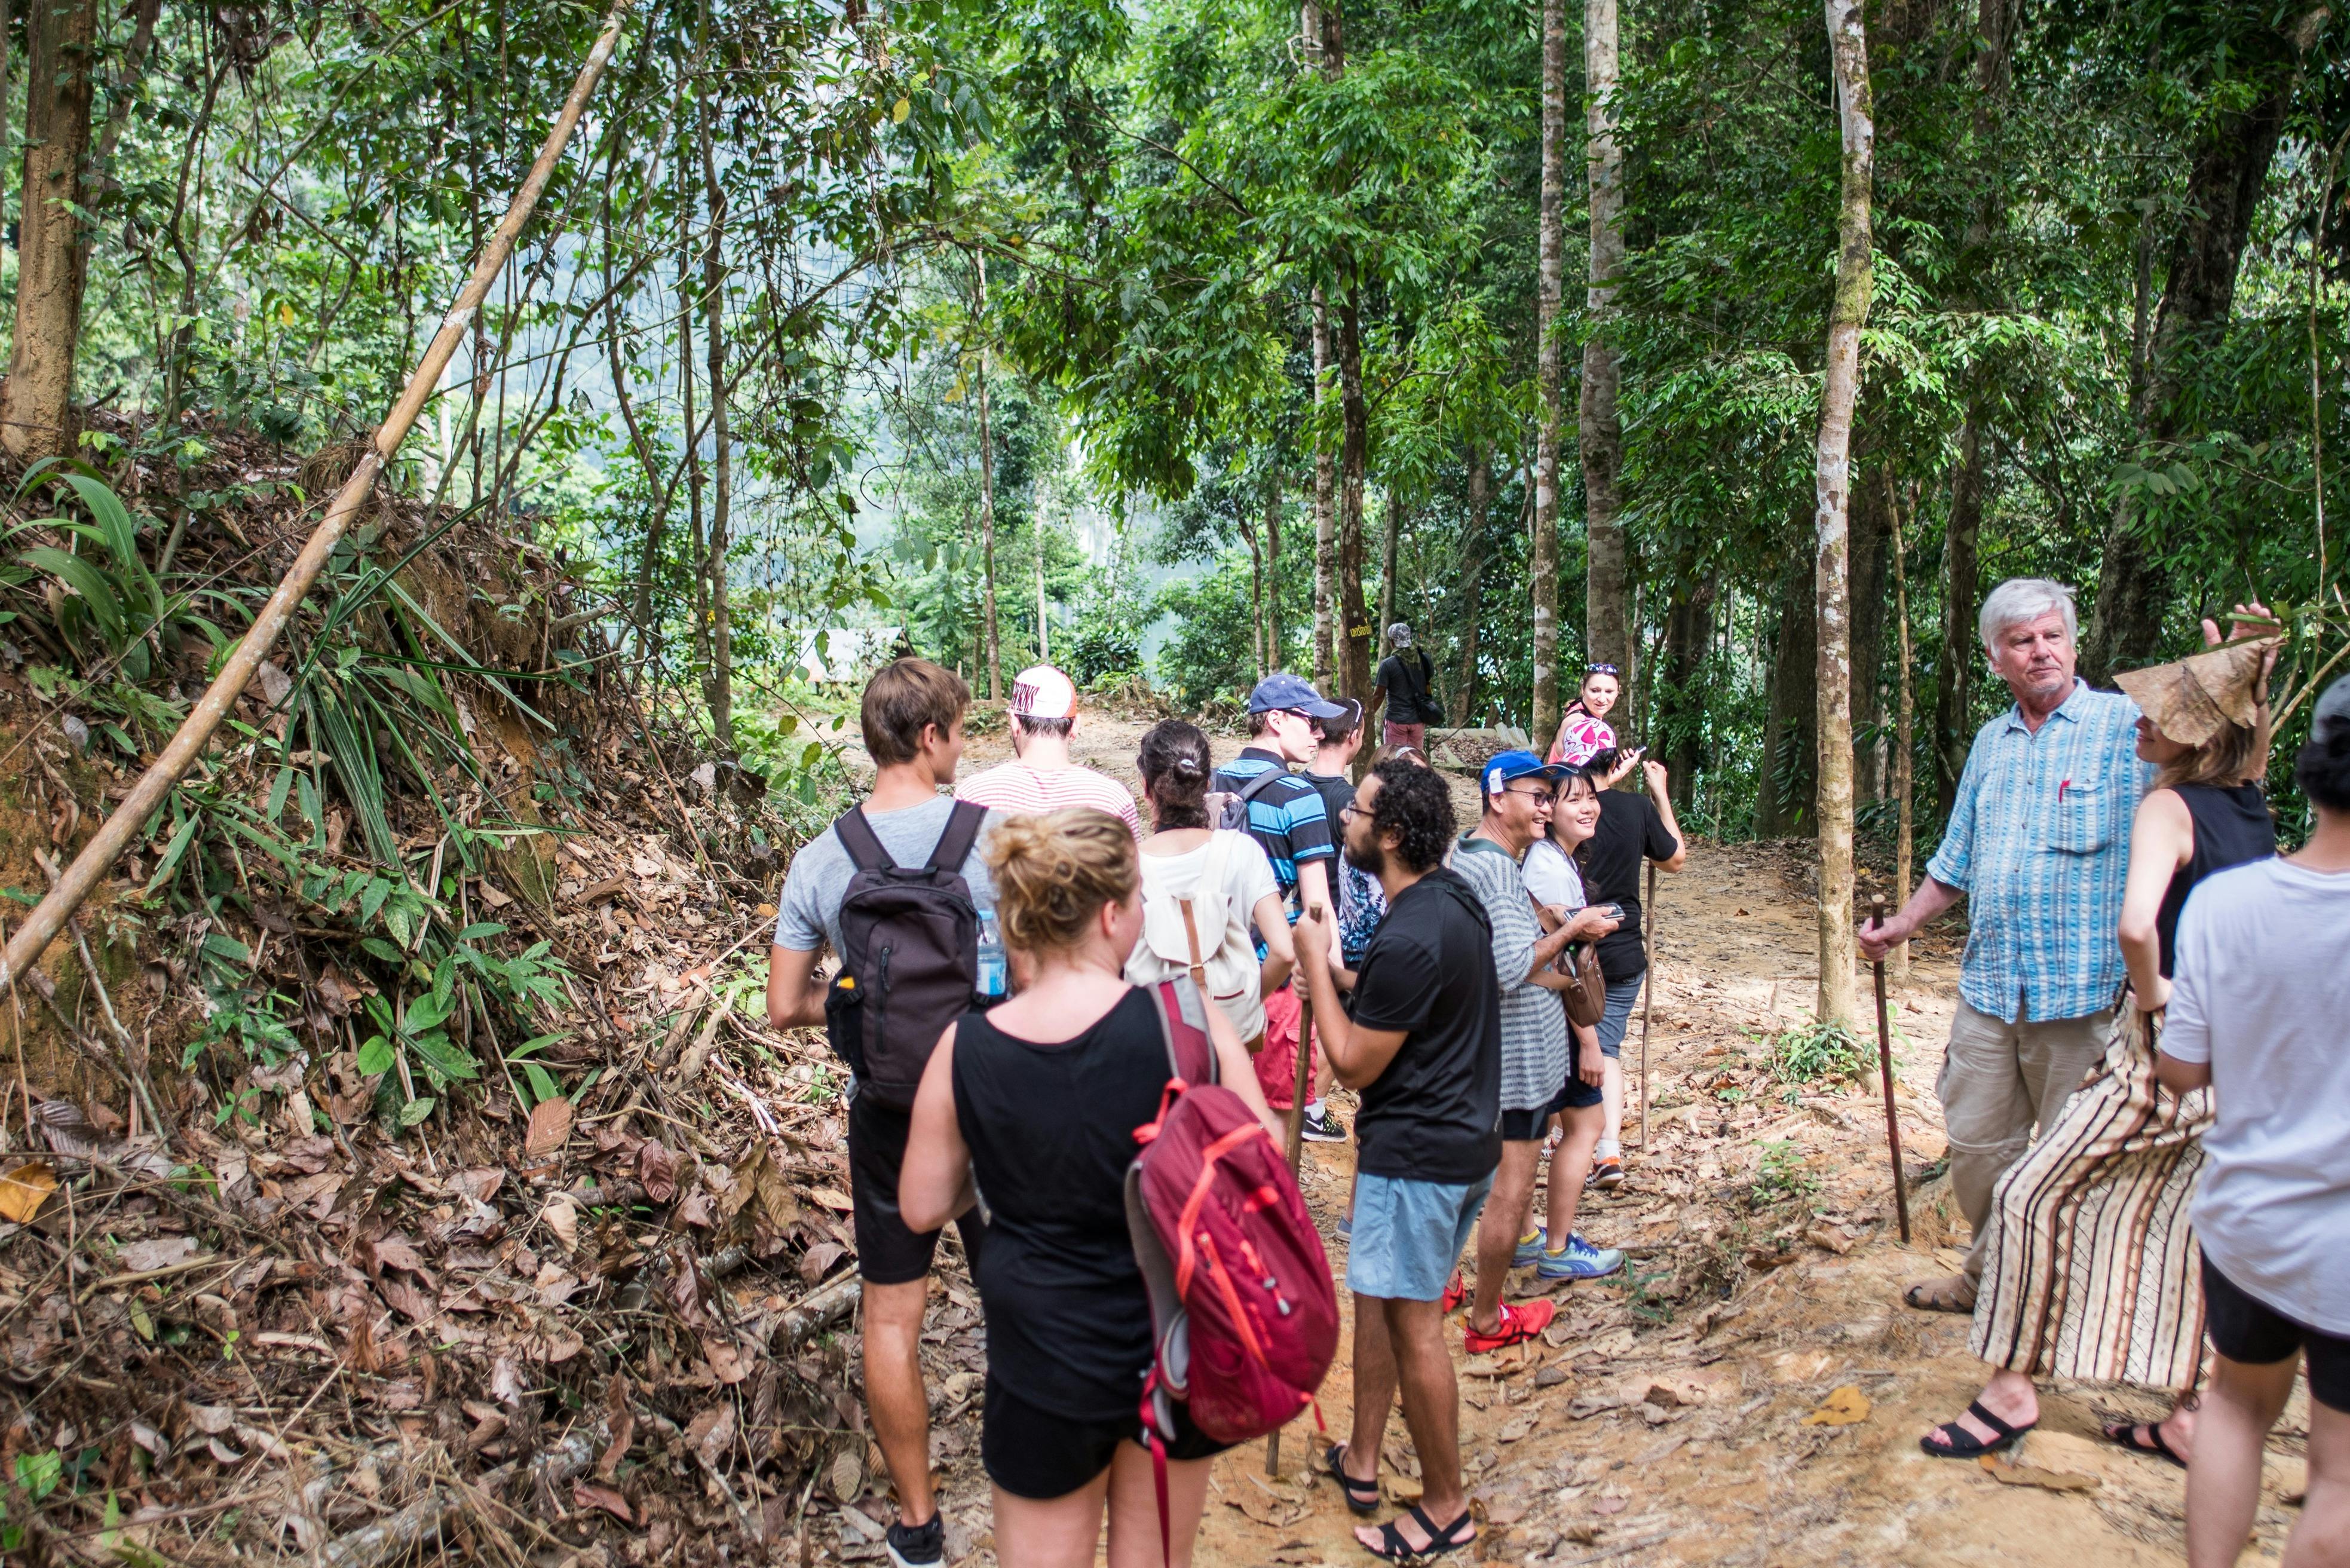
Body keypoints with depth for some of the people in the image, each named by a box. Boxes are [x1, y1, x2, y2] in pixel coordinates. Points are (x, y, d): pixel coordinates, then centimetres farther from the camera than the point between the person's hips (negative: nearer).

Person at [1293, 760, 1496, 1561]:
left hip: (1416, 1156, -10)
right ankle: (1362, 1460, 33)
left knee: (1413, 1325, 2)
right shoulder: (1456, 896, 5)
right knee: (1377, 1295, 20)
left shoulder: (1408, 940, -27)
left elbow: (1354, 1064, -17)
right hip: (1463, 1137, 10)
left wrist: (1314, 961, -12)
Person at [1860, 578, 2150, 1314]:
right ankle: (1990, 1275, 35)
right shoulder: (1992, 742, 14)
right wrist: (1903, 925, 17)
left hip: (2082, 990, -6)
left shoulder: (2125, 724, -5)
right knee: (1975, 1144, 15)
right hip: (1990, 984, 6)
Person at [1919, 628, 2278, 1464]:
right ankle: (2191, 1417, 21)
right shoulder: (2252, 807, 5)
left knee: (2032, 1195, 1)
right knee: (2176, 1221, 15)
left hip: (2167, 1045, -8)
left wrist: (2149, 989, -16)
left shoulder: (2168, 807, -17)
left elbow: (2136, 924, -34)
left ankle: (2011, 1389, 9)